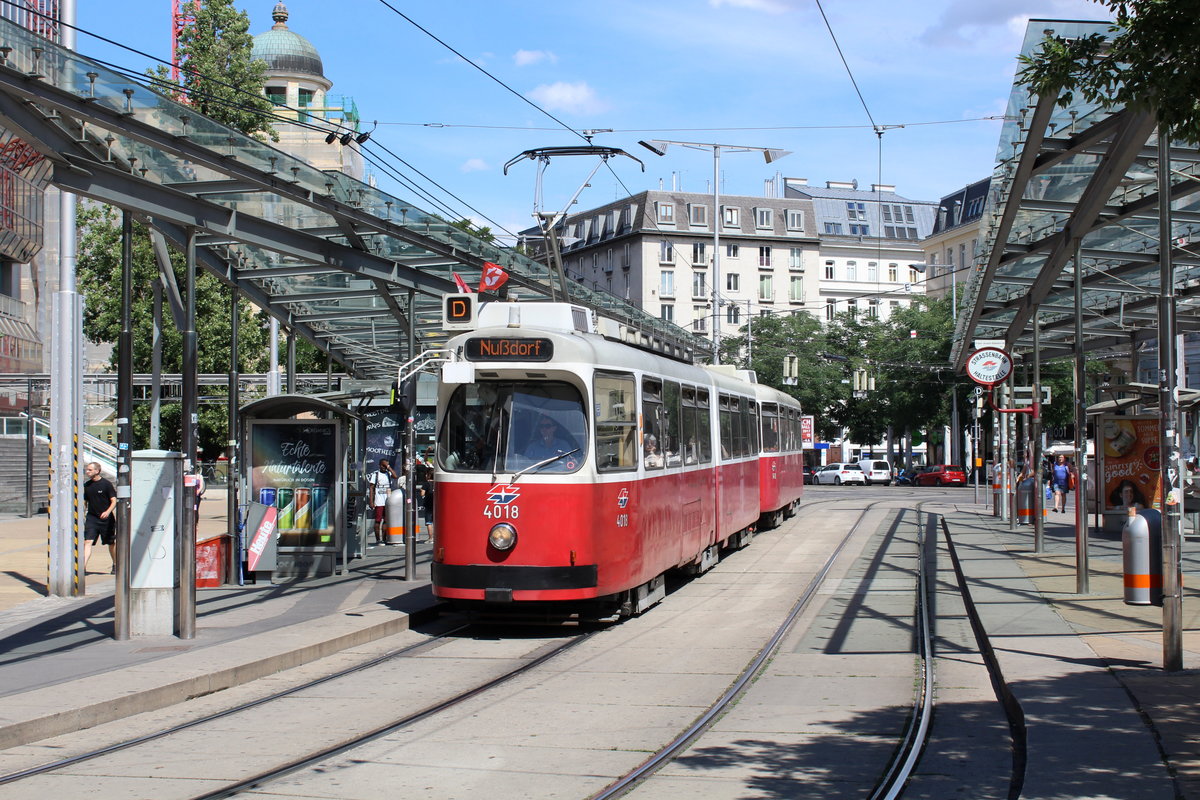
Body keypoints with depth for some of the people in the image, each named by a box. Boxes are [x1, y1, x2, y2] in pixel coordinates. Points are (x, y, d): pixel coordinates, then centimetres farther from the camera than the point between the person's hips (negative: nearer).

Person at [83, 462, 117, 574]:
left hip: (106, 518, -3)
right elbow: (84, 501, 17)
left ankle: (115, 565, 27)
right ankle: (83, 566, -20)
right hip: (91, 518, 3)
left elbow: (114, 501, -7)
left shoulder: (106, 484, -6)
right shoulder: (87, 485, 8)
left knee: (111, 543, 9)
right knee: (87, 541, -13)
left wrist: (108, 512, -23)